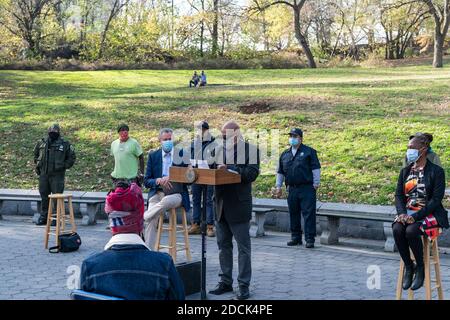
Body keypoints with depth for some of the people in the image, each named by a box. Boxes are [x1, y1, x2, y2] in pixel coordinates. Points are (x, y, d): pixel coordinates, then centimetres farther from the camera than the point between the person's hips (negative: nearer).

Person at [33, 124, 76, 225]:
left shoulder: (65, 144, -2)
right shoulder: (42, 143, 9)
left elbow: (72, 157, 5)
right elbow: (36, 153, 26)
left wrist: (64, 166, -1)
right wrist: (38, 164, 16)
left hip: (57, 174, -4)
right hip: (44, 173, 4)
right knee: (44, 195, 10)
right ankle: (43, 216, 19)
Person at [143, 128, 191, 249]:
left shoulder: (181, 154, 7)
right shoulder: (153, 155, 12)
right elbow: (146, 181, 10)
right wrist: (158, 181, -12)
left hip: (176, 194, -1)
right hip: (157, 193, 2)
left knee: (166, 201, -37)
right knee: (151, 221, -23)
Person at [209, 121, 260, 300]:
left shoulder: (249, 149, -4)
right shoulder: (219, 150, 12)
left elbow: (252, 173, -15)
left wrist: (230, 169, -21)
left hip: (239, 206, -6)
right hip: (221, 205, 6)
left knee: (243, 247, 1)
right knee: (223, 245, 12)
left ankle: (244, 285, 6)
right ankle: (225, 282, 22)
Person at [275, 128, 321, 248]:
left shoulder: (309, 152, 1)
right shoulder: (285, 154, 16)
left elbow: (316, 168, -2)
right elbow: (280, 172, 22)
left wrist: (316, 184, -7)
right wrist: (278, 186, 16)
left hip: (307, 189, -5)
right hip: (292, 189, 5)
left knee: (308, 214, -6)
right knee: (293, 214, 9)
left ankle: (310, 239, -4)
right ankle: (296, 237, 19)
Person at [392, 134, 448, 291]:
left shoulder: (436, 171, -5)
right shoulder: (405, 171, 13)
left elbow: (436, 199, -12)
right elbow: (399, 195, 9)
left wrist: (416, 216, -22)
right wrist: (402, 213, -13)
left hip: (429, 214, -5)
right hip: (407, 212, 5)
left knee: (411, 231, -34)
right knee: (397, 230, -28)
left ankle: (420, 267, -10)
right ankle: (408, 266, -9)